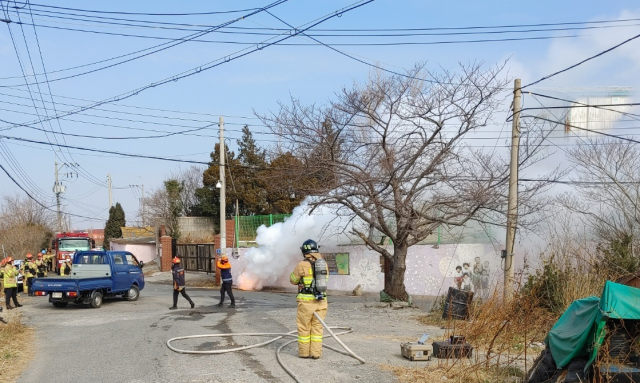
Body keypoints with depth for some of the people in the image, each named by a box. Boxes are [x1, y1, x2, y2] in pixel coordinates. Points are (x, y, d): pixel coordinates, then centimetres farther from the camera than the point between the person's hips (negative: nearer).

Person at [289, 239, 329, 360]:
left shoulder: (302, 265, -11)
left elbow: (293, 280, 1)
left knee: (304, 327, 8)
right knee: (317, 327, 11)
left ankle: (304, 352, 14)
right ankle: (316, 352, 12)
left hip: (306, 301, -4)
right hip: (321, 300, 4)